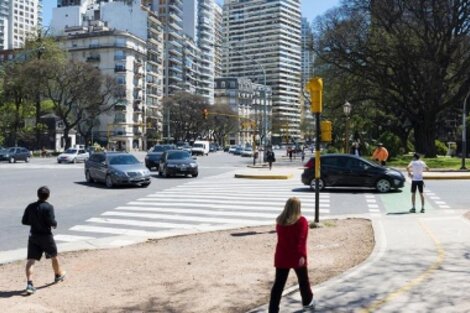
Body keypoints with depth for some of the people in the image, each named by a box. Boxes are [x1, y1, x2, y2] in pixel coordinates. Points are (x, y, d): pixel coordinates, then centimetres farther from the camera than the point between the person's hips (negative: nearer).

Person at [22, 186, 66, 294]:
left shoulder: (30, 207, 1)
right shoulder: (48, 207, -15)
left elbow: (24, 221, 4)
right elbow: (51, 222, -20)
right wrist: (55, 224, 1)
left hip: (33, 236, 3)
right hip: (46, 236, -3)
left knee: (31, 260, -1)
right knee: (54, 256, 19)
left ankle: (29, 283, -16)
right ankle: (58, 275, 40)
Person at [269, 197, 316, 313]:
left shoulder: (280, 221, 4)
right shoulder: (301, 221, -11)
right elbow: (301, 240, -20)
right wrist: (302, 255, -24)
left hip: (282, 256, 3)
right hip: (297, 257, -3)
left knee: (278, 283, 2)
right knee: (303, 280, 20)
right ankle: (307, 301, 40)